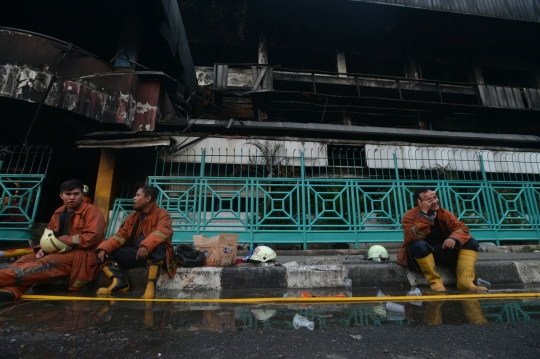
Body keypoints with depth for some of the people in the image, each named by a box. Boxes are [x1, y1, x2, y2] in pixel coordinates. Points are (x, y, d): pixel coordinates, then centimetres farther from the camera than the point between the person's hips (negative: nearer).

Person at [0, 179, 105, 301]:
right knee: (26, 259, -14)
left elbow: (93, 236, -20)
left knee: (47, 263, -30)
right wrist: (43, 248, -3)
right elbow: (50, 236, 20)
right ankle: (10, 290, -38)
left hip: (82, 254, -8)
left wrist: (67, 240, -12)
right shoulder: (58, 213, 16)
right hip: (60, 251, 8)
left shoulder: (92, 211, -9)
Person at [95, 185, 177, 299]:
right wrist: (104, 247, -11)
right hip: (135, 254, 6)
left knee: (157, 247, -39)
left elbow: (162, 232, -25)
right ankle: (119, 282, -18)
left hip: (155, 254, -6)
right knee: (104, 253, -5)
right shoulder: (132, 216, 14)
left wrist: (147, 245, -43)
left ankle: (150, 285, -30)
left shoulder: (162, 214, -6)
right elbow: (121, 235, 8)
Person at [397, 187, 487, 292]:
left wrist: (454, 237, -26)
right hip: (422, 253, -5)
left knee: (471, 242, -7)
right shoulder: (410, 215, -15)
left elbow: (461, 227, -4)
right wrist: (424, 213, -31)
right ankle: (435, 281, -21)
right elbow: (414, 237, -29)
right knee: (418, 245, -38)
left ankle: (465, 281, -16)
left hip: (443, 251, 6)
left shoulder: (444, 213, 1)